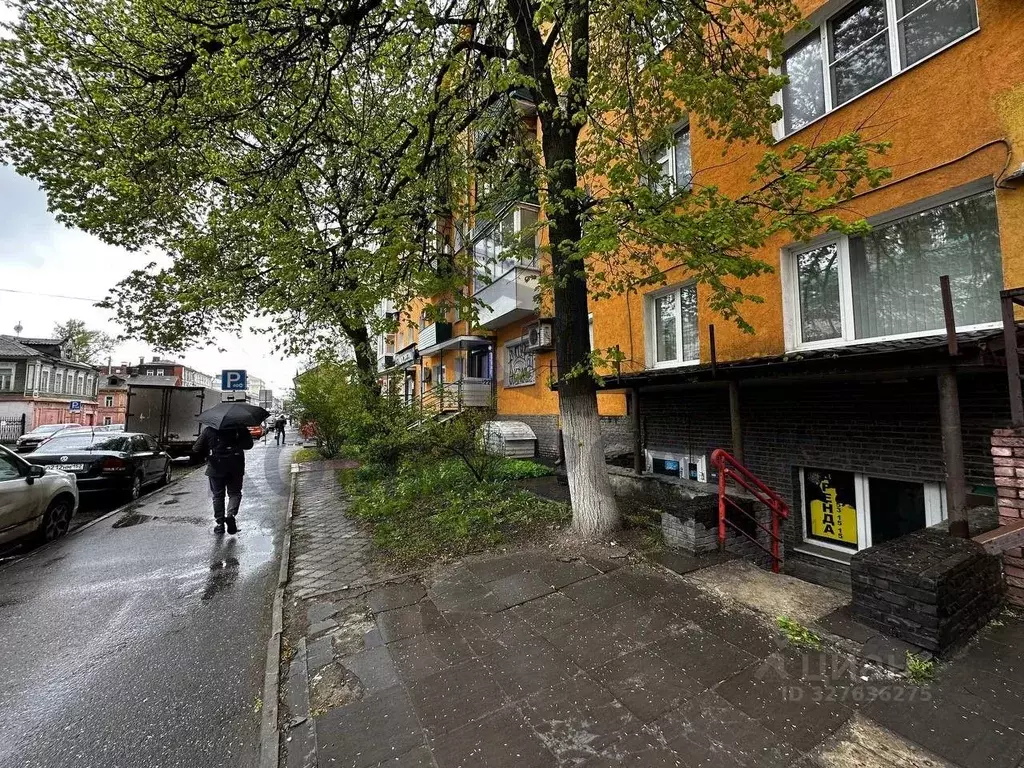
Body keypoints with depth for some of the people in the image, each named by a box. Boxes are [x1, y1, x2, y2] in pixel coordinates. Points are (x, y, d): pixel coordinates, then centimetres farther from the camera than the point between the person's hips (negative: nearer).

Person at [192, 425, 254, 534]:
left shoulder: (208, 430, -1)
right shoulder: (239, 428, -3)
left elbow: (196, 449, 2)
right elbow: (248, 444, 0)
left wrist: (208, 453, 19)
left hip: (215, 468, 1)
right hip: (235, 467, 0)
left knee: (218, 495, 12)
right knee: (234, 493, 11)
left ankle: (220, 523, 13)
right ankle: (230, 515, -12)